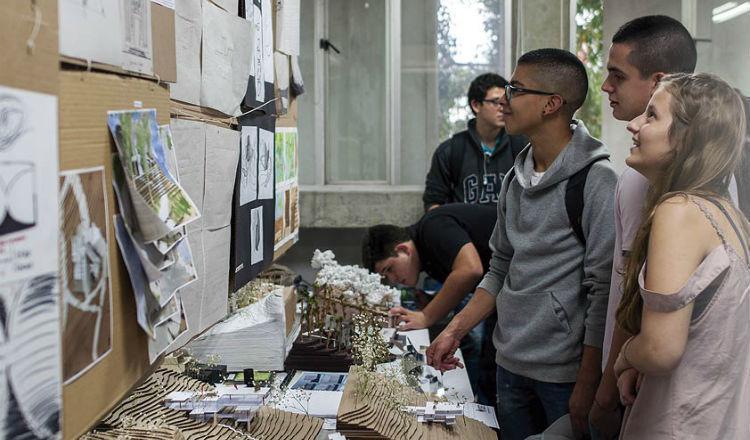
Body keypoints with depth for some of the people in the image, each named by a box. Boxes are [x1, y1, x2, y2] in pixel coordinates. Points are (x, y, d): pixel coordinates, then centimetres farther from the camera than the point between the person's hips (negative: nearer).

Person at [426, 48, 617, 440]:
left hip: (564, 372, -7)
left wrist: (588, 386, -16)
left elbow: (603, 290, -16)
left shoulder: (596, 181, -14)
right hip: (510, 363, 7)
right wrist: (455, 330, 7)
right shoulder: (516, 178, 8)